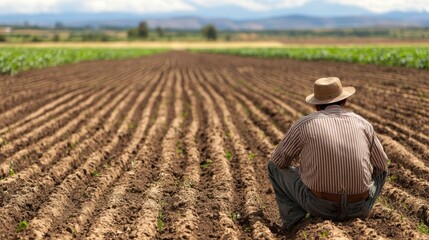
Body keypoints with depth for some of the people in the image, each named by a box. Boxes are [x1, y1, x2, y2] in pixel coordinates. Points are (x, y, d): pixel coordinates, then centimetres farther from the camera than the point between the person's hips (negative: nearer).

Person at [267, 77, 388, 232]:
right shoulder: (362, 123, 5)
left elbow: (278, 160, 9)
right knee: (380, 172, 33)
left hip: (319, 205, -2)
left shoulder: (304, 124, -2)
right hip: (357, 208, 2)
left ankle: (295, 225, 11)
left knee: (274, 167, 19)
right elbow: (381, 165, 17)